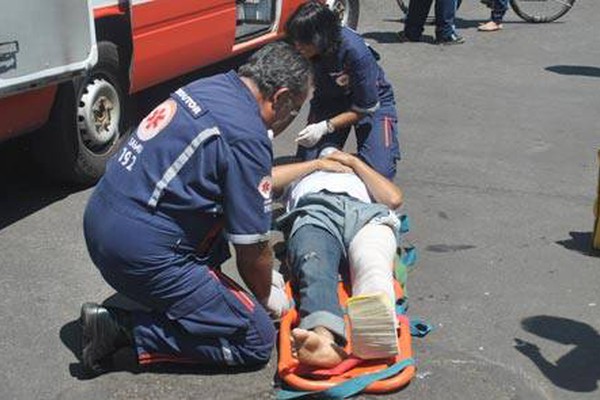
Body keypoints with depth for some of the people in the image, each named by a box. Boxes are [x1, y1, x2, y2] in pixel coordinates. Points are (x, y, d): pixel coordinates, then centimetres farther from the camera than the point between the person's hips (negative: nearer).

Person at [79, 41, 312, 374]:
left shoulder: (208, 86, 10)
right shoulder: (248, 138, -16)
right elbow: (252, 249, -9)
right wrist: (266, 296, 11)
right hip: (141, 252, -9)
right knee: (257, 339, -3)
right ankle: (125, 330, -5)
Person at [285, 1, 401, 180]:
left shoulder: (356, 52, -35)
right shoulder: (298, 51, -24)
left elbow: (365, 108, -25)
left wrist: (324, 127, -33)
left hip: (372, 100, -3)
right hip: (328, 100, 3)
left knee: (379, 170, -19)